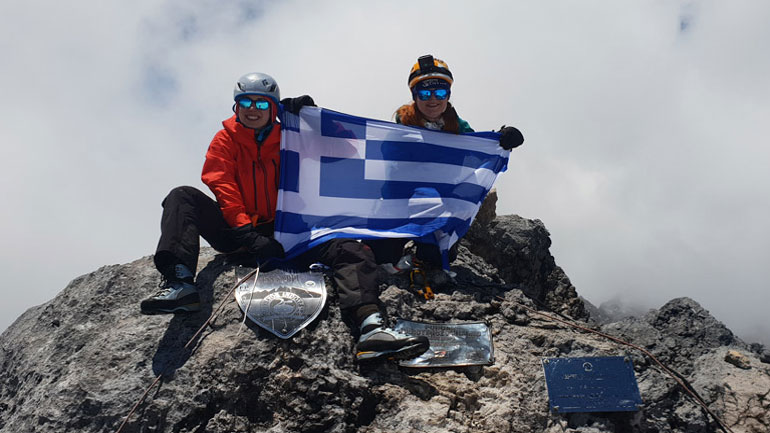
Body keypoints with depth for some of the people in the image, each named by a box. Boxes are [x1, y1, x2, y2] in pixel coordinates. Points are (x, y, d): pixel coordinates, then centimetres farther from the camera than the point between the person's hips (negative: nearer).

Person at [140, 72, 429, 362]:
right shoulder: (226, 139, 10)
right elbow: (221, 186, -5)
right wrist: (249, 235, -20)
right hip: (237, 233, -1)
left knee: (350, 249, -21)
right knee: (183, 197, -21)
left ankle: (370, 327, -45)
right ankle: (180, 283, -43)